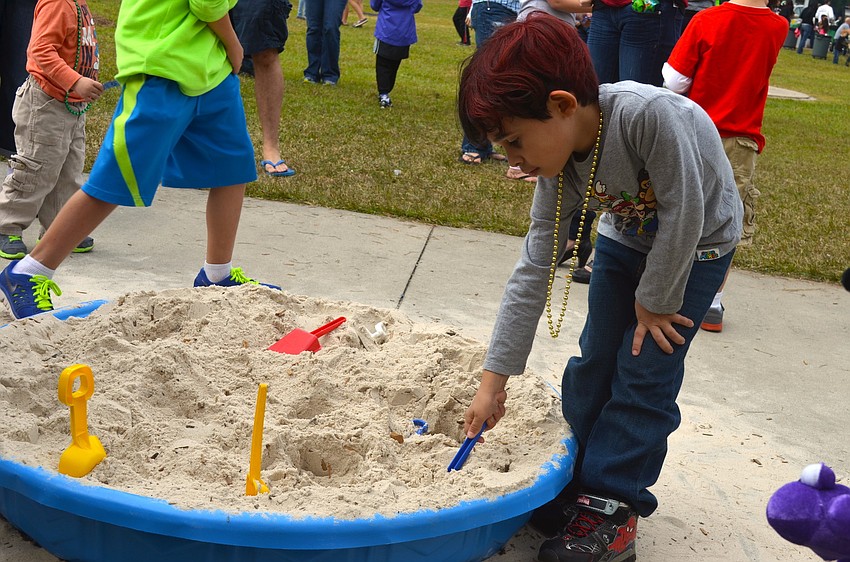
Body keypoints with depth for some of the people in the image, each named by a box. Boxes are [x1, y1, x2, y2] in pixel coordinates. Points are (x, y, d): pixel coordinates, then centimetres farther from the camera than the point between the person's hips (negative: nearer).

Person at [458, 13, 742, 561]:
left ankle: (613, 506, 6)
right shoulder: (560, 167, -19)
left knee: (644, 373, -6)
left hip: (698, 244, -5)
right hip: (627, 238, 6)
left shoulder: (648, 113, -41)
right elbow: (534, 270, -15)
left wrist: (654, 300, -16)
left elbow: (684, 215, -31)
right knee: (594, 361, 7)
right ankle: (581, 479, 23)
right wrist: (494, 380, -13)